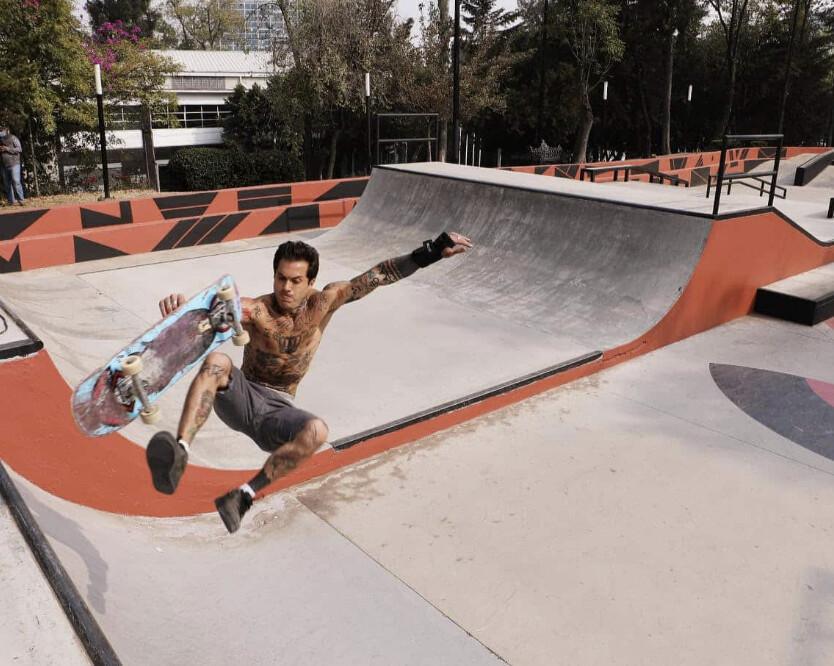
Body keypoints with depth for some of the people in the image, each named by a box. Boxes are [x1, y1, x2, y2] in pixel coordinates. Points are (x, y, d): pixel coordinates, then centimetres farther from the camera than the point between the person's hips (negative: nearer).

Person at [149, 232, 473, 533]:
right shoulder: (256, 310, -12)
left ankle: (245, 494, -25)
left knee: (316, 431, -33)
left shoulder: (323, 304, -6)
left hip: (276, 411, 1)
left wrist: (430, 252, -15)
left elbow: (376, 276, -10)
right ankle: (179, 454, -42)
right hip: (241, 397, -1)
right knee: (217, 361, -31)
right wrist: (182, 305, -54)